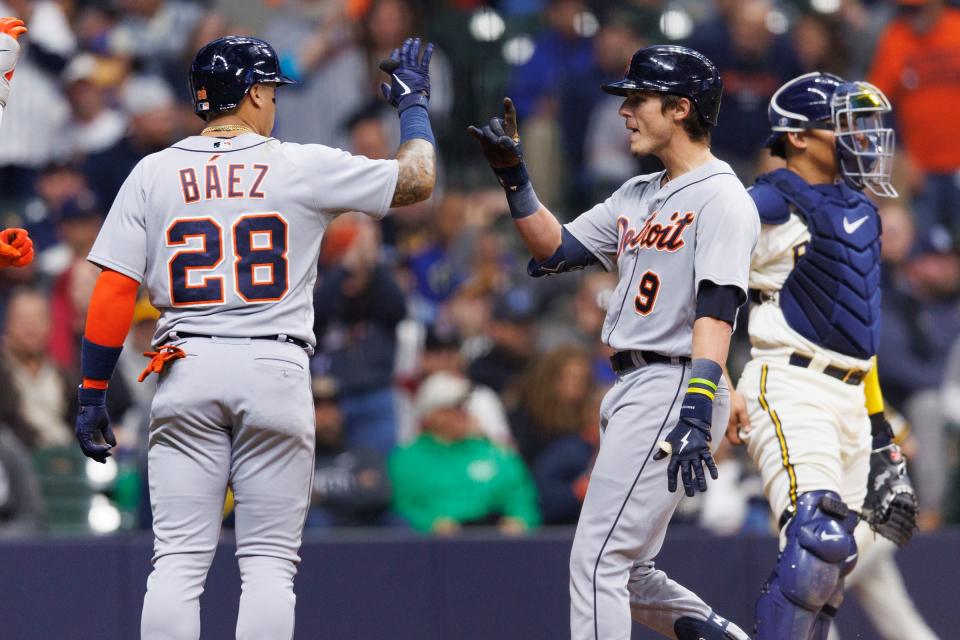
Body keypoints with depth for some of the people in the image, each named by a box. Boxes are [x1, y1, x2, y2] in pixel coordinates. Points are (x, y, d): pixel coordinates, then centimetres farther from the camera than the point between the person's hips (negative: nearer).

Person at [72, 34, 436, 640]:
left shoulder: (153, 174, 4)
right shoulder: (303, 168, 0)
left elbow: (113, 293, -1)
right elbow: (418, 180, 9)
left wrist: (92, 394, 4)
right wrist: (414, 102, 25)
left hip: (186, 369, 2)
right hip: (276, 370, -2)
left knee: (178, 560, 1)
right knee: (269, 561, 3)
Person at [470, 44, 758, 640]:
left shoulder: (722, 198, -10)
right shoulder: (638, 195, 18)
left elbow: (716, 309, -21)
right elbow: (556, 249, 19)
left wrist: (695, 412, -31)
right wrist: (513, 174, 6)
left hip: (674, 385, -10)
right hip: (632, 389, 10)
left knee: (598, 561, -14)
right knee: (626, 572, 13)